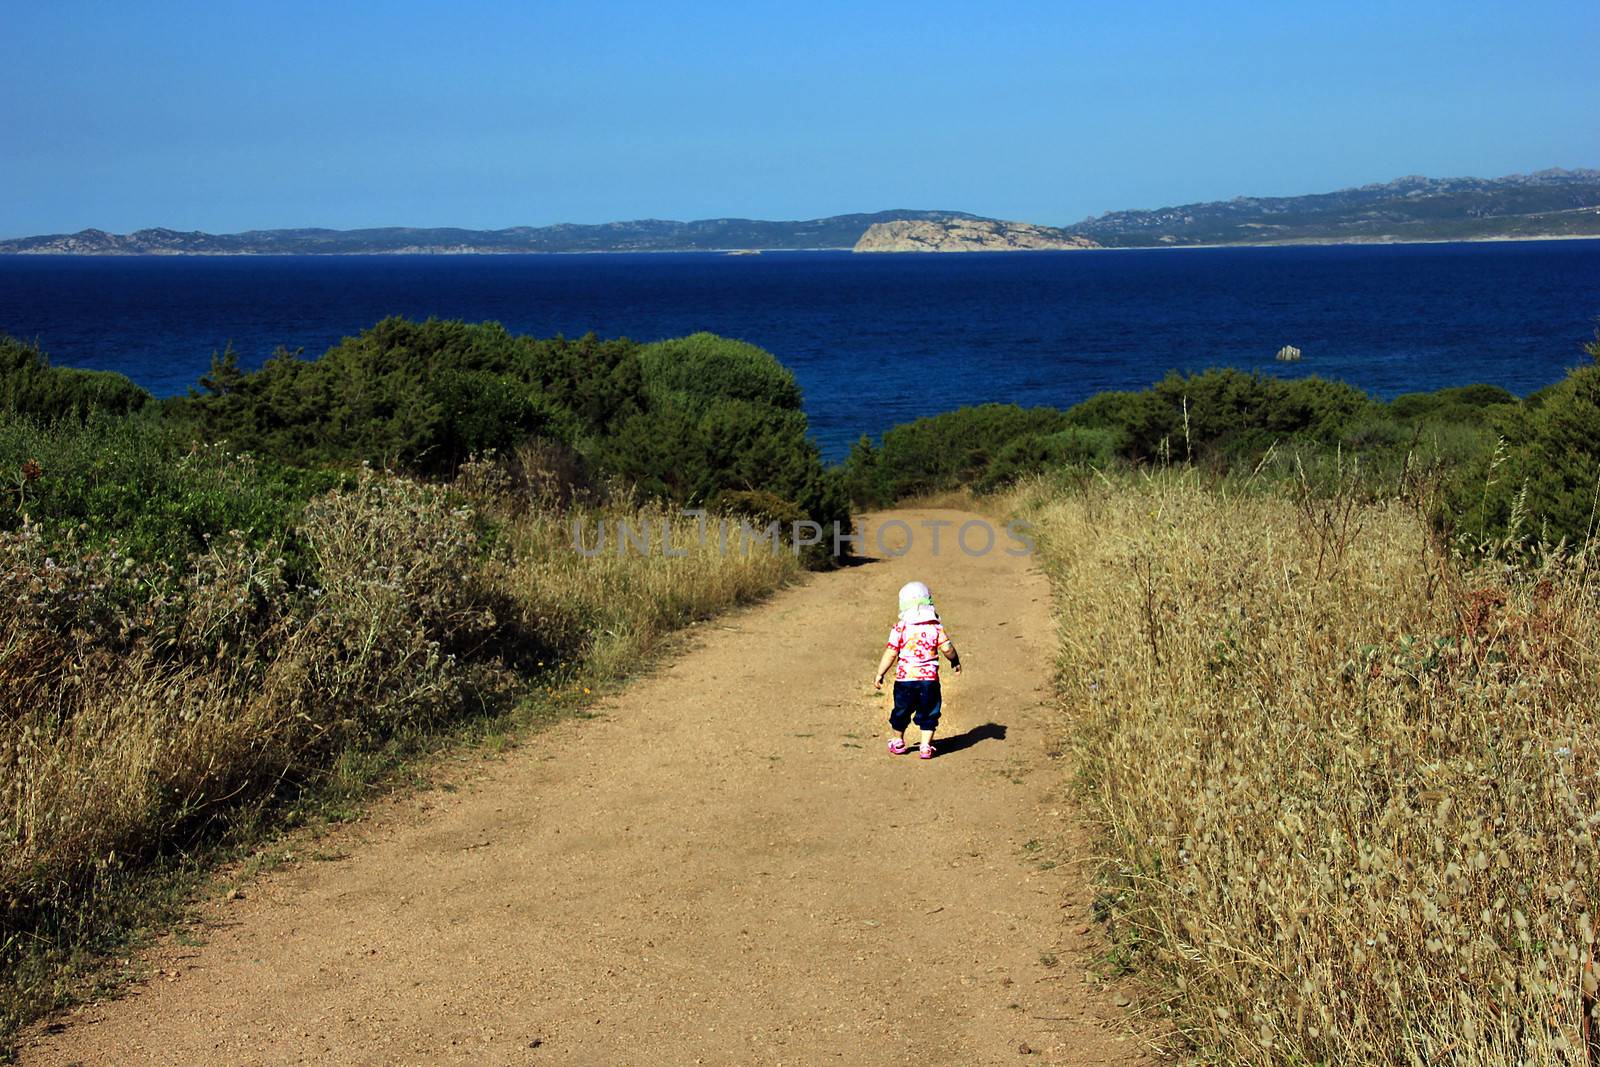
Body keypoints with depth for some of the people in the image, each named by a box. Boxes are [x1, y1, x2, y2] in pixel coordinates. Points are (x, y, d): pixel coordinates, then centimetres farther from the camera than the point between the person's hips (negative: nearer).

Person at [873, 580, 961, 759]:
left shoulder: (900, 628, -6)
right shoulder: (936, 627, -3)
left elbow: (890, 654, -6)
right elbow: (947, 648, -6)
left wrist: (880, 674, 3)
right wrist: (955, 661, 15)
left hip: (905, 678, 0)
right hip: (929, 679, 0)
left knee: (901, 711, 18)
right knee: (928, 714, 10)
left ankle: (898, 742, 34)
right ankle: (926, 746, 5)